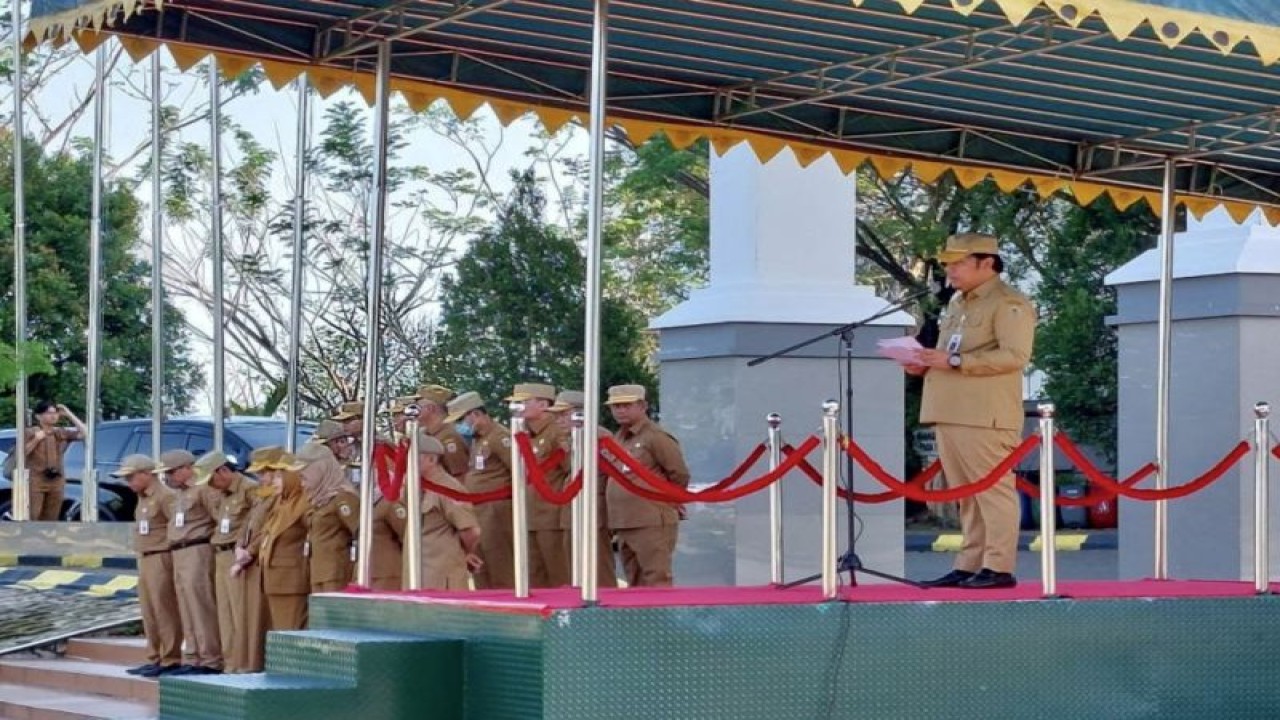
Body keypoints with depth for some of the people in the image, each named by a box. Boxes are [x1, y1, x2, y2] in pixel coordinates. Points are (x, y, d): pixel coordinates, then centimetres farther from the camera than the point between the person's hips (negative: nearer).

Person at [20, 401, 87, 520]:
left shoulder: (61, 433, 9)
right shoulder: (30, 433, -1)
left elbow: (84, 434, -1)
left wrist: (69, 415, 0)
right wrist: (36, 440, -17)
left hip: (57, 480, 4)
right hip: (36, 479, -4)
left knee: (50, 520, 8)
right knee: (31, 517, -11)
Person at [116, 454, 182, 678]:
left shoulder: (164, 496, -14)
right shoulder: (143, 497, 16)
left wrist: (172, 550, -16)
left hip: (161, 559, -10)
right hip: (145, 559, 10)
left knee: (164, 611, -6)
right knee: (149, 612, 12)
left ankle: (170, 660, -2)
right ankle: (154, 658, 18)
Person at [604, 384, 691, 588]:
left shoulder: (656, 437, -9)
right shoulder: (617, 438, 16)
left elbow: (680, 475, -8)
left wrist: (665, 503, 3)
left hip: (652, 524, -9)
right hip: (624, 525, 9)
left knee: (656, 583, -10)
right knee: (635, 584, 13)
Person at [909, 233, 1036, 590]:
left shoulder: (1008, 304, -7)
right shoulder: (957, 303, 23)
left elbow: (1015, 355, -18)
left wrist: (955, 362, -21)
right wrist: (928, 364, 10)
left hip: (985, 417, -9)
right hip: (948, 413, 9)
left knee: (992, 488, -6)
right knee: (965, 493, 11)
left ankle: (999, 568, -5)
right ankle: (968, 566, 14)